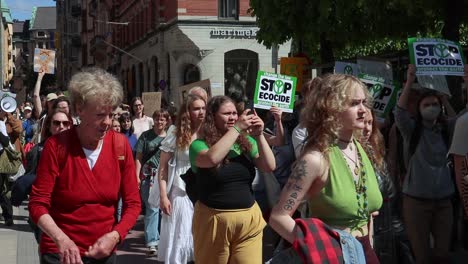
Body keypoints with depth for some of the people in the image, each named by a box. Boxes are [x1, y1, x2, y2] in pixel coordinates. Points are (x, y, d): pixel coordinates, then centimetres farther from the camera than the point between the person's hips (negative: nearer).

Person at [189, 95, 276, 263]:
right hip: (214, 219, -3)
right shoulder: (200, 144, -5)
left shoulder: (246, 142, 7)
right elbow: (212, 158, -26)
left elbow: (269, 167, 0)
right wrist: (237, 128, -21)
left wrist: (259, 136, -11)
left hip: (249, 218, 3)